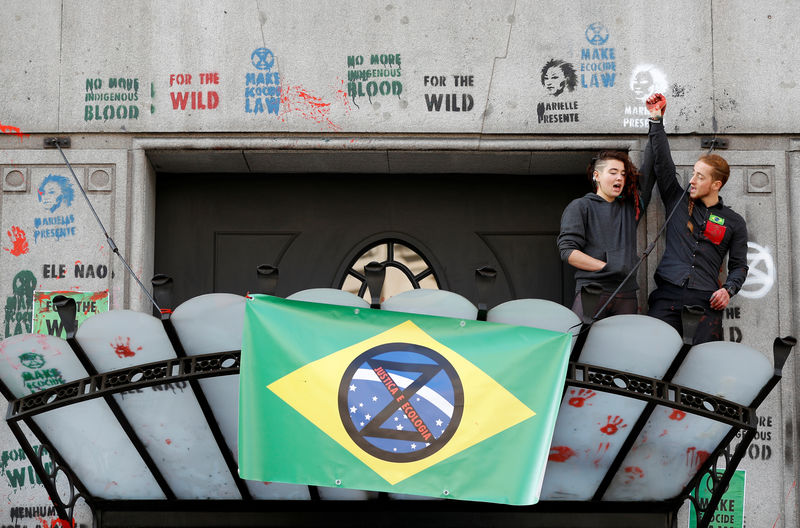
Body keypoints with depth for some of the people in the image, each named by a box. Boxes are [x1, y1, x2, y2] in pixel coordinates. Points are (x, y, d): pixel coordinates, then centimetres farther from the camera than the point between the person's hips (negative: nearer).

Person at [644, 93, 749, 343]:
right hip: (667, 294, 0)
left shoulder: (734, 222, 17)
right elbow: (662, 163, 12)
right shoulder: (678, 202, 17)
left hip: (706, 300, 0)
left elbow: (739, 265, 18)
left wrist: (728, 289, -2)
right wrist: (656, 120, 6)